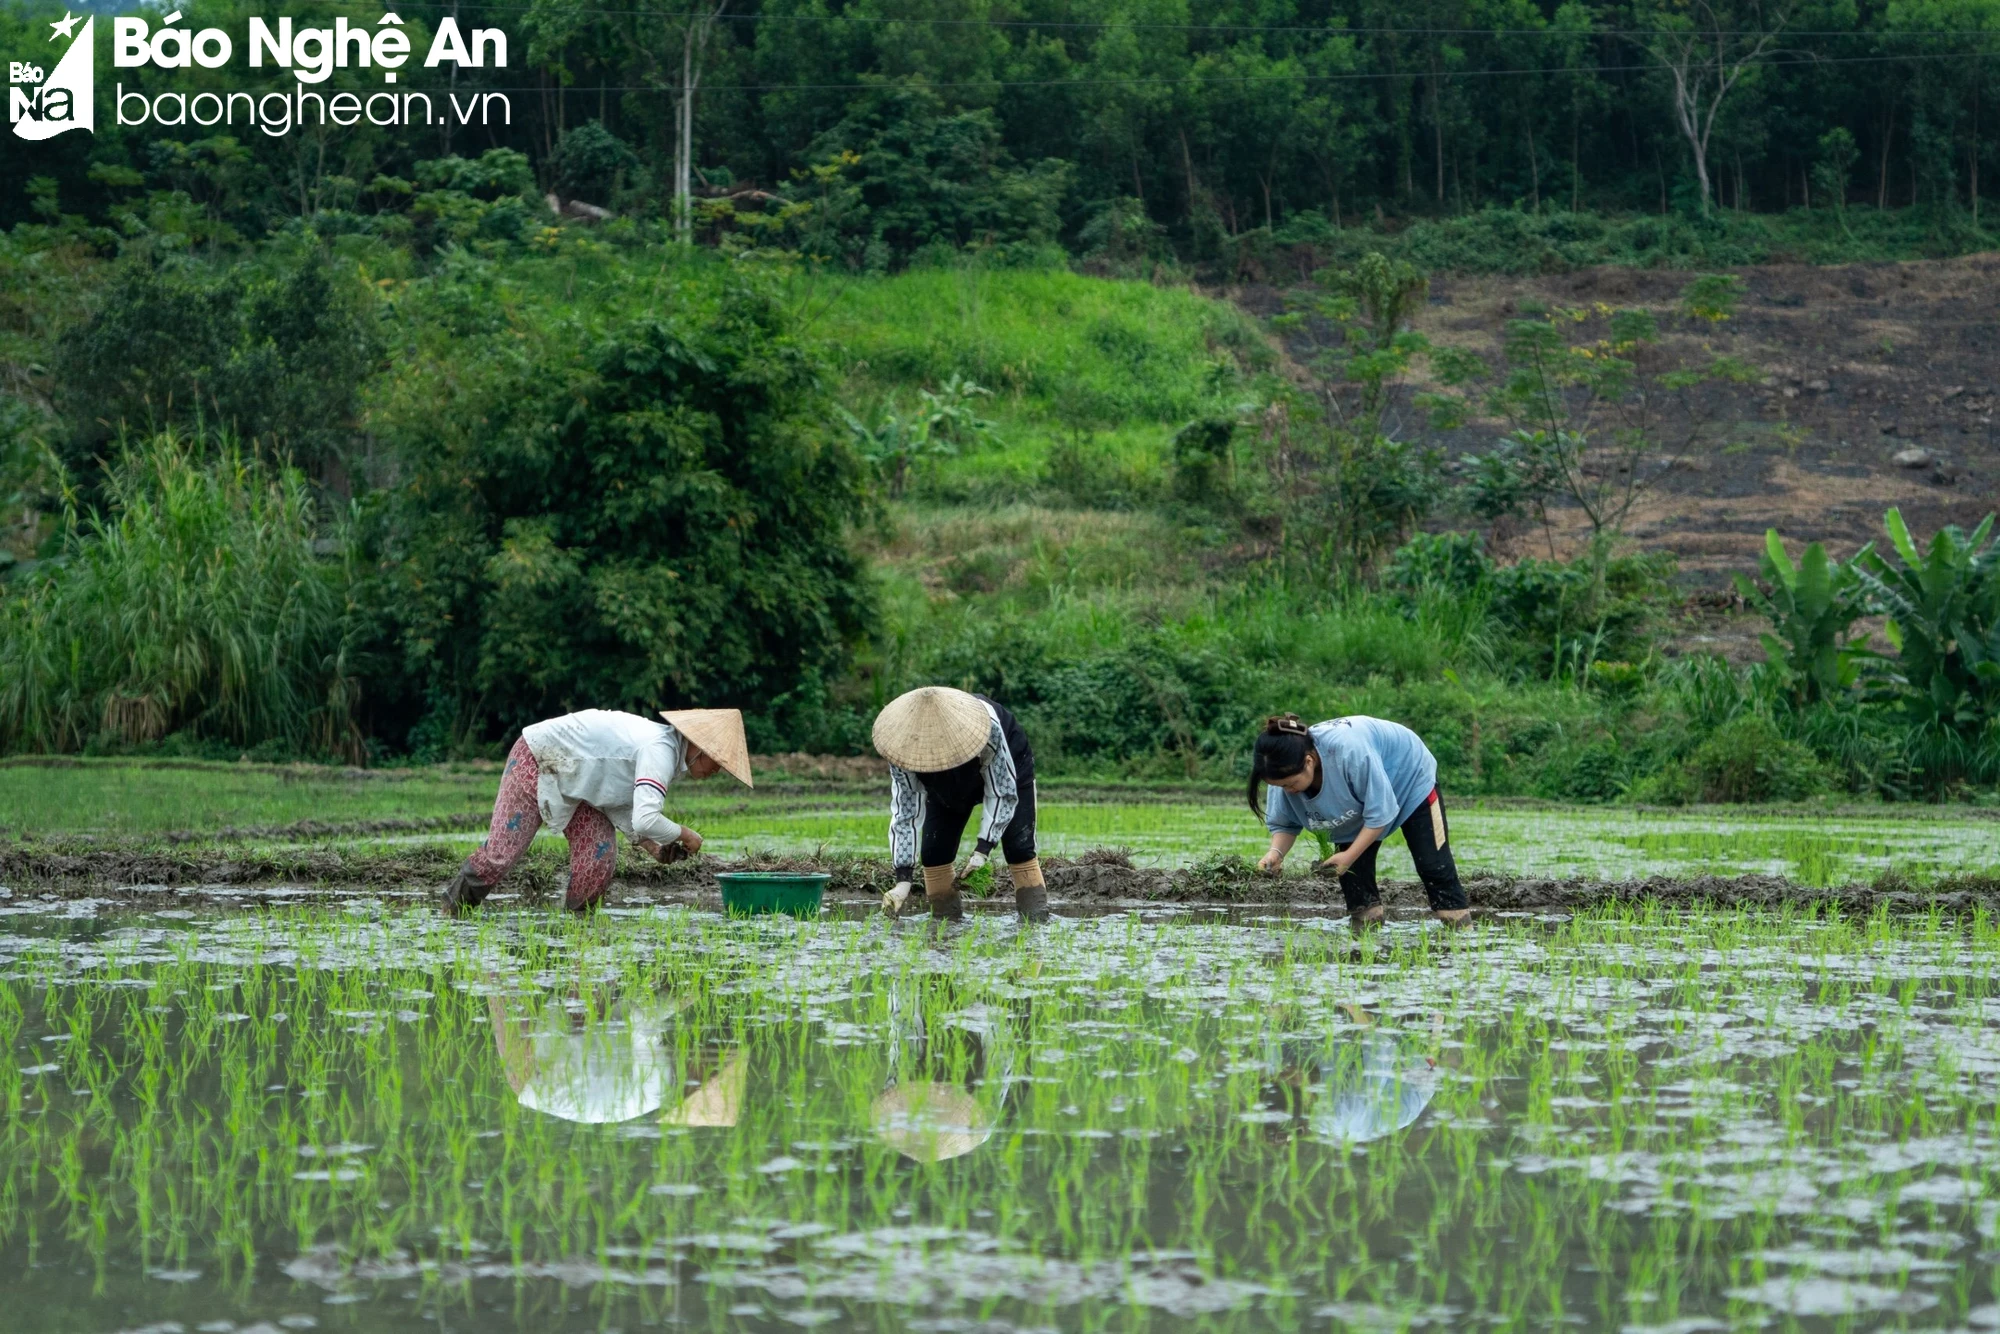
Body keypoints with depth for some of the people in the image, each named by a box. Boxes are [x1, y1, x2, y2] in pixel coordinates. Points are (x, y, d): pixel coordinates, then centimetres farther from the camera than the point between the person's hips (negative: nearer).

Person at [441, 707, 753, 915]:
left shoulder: (665, 746, 2)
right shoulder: (661, 753, -29)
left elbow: (619, 802, 10)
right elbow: (645, 820, -41)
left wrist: (651, 844, -4)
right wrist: (683, 834, -23)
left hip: (573, 781, 9)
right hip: (535, 760, -9)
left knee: (599, 854, -6)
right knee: (501, 850, -10)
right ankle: (451, 910, 6)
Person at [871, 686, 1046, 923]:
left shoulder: (988, 730, -44)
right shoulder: (906, 745, -35)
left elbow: (1002, 794, -29)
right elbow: (905, 814, -29)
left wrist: (983, 849, -35)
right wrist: (903, 880, -35)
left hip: (1007, 765, -3)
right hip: (948, 785, 3)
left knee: (1018, 845, -16)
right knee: (933, 849, -11)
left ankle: (1036, 919, -14)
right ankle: (945, 920, -3)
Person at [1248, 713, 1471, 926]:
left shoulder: (1349, 752, -46)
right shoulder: (1285, 770, -27)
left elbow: (1380, 812, -37)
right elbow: (1284, 824, -14)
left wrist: (1350, 855, -41)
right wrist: (1276, 852, -35)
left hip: (1410, 776, -5)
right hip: (1359, 800, 5)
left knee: (1432, 864, -4)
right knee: (1351, 871, -6)